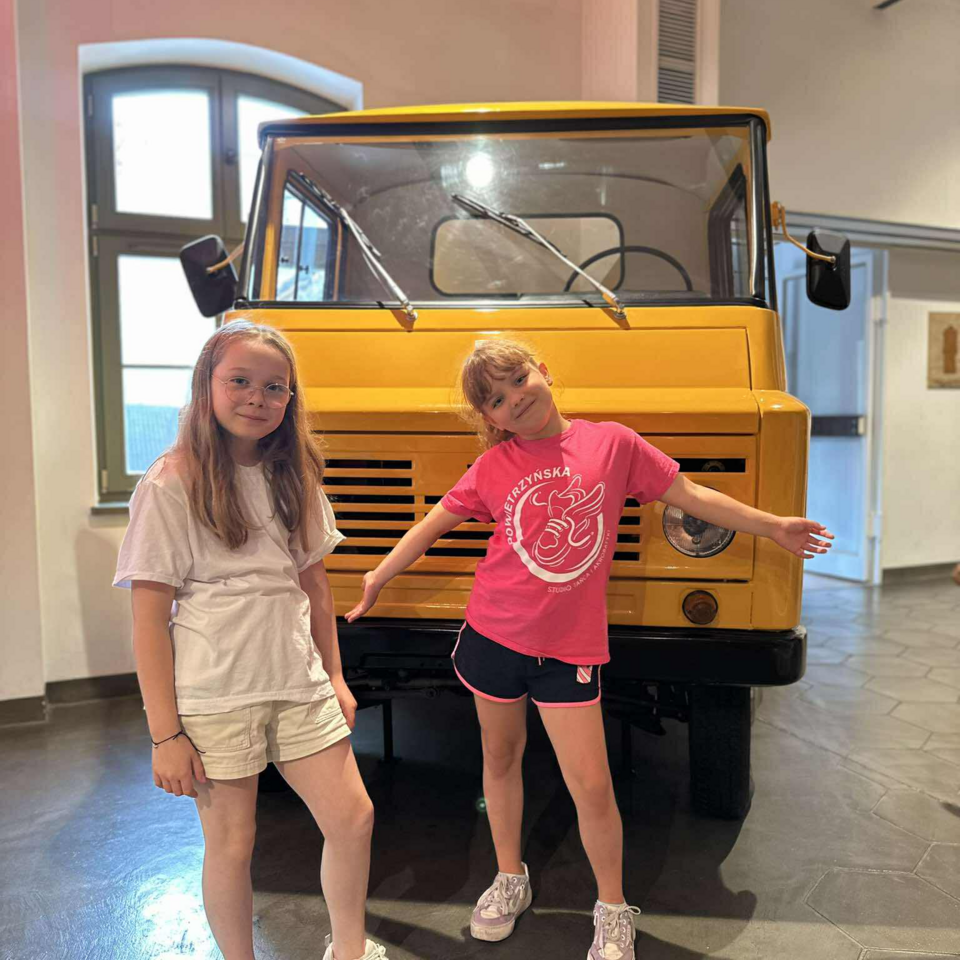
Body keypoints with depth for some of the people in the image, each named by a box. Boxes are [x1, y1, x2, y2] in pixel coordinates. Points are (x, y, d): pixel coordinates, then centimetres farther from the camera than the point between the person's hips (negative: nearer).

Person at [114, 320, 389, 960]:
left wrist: (335, 678, 11)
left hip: (298, 686, 5)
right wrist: (165, 734, -11)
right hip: (213, 698, -5)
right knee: (231, 845, 10)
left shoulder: (294, 477, 6)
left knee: (353, 818, 8)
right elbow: (149, 617, -10)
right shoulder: (170, 486, -10)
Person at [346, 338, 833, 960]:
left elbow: (692, 496, 4)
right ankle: (510, 880, 41)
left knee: (592, 786, 1)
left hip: (571, 648, -2)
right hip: (494, 634, 2)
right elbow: (432, 525, 8)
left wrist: (774, 527, 7)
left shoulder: (612, 443, -4)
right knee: (500, 758, 17)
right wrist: (378, 577, 11)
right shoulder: (493, 468, -2)